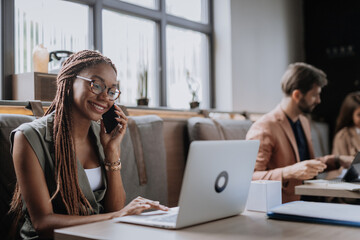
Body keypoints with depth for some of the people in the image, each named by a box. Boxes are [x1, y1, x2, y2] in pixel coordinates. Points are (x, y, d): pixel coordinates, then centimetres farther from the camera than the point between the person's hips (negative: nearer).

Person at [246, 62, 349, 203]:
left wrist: (324, 161, 11)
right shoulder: (263, 129, -15)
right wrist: (290, 172, -32)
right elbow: (249, 178, -21)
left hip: (305, 204, 8)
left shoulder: (303, 122, 16)